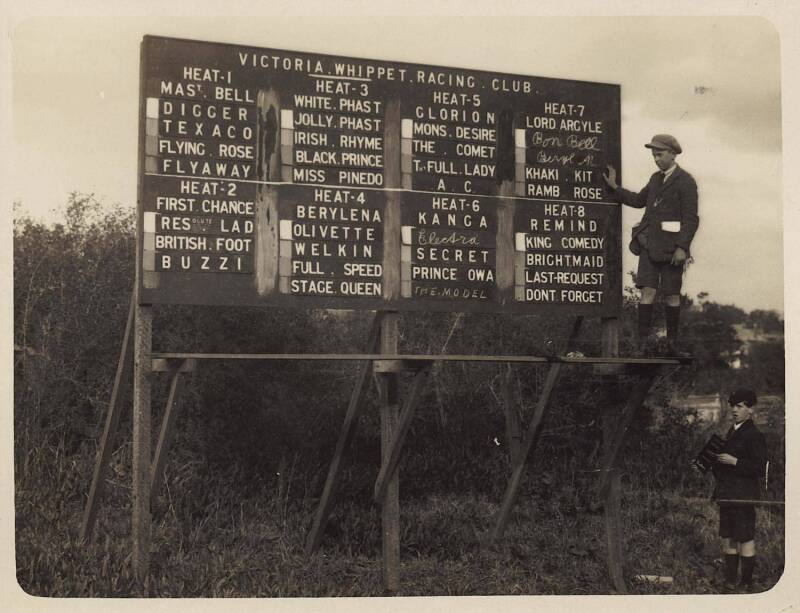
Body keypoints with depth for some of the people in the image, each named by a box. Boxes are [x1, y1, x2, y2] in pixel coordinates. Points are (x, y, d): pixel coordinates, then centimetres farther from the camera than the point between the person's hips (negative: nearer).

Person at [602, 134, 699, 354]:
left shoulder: (685, 181, -7)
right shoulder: (656, 178, 14)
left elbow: (691, 219, -12)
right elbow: (638, 200, 27)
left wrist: (682, 247, -19)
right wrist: (614, 187, 19)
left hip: (671, 246, -5)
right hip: (650, 243, 5)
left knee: (671, 295, 4)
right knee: (647, 291, -4)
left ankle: (672, 340, 16)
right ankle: (643, 341, -6)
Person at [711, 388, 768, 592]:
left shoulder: (754, 436, -12)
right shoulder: (732, 432, 14)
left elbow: (759, 468, -16)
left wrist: (734, 462, -20)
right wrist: (714, 465, 10)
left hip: (743, 496, -9)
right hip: (727, 494, 9)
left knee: (745, 539, -1)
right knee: (727, 539, 12)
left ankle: (747, 584, 7)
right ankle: (730, 581, 20)